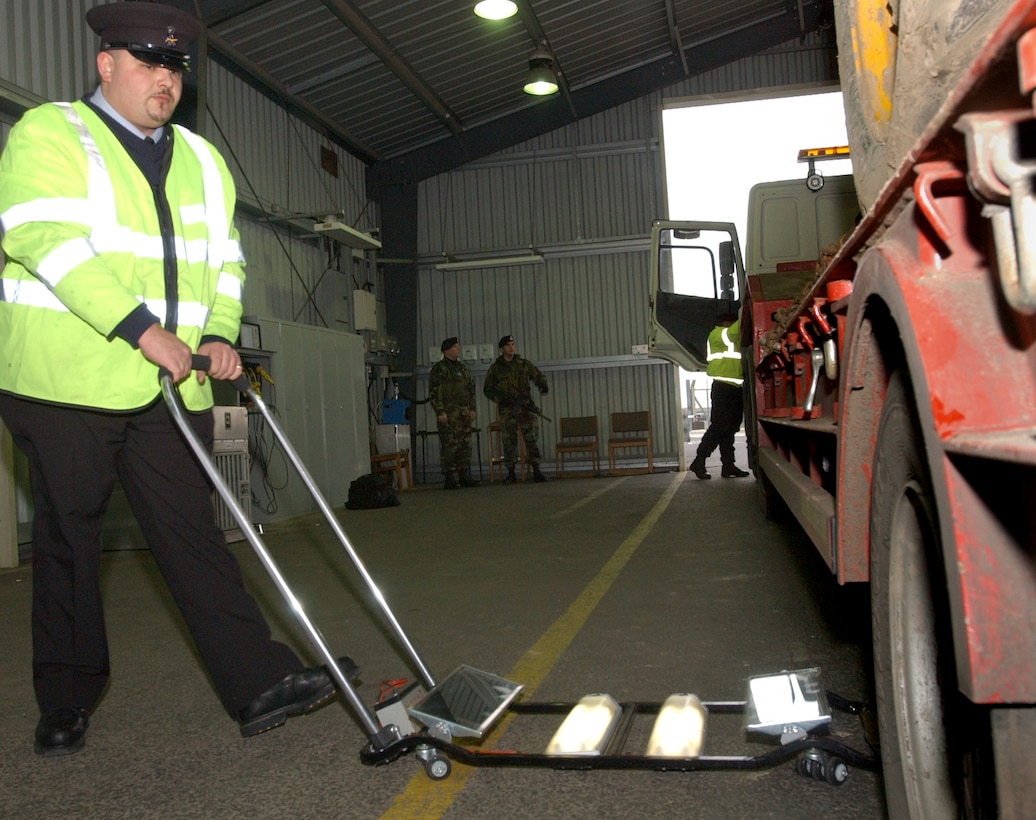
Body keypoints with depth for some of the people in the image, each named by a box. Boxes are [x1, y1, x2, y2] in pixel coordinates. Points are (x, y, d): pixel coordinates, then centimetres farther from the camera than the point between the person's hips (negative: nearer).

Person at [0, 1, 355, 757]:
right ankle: (66, 703, 21)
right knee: (68, 545, 6)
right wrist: (140, 327, -23)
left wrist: (219, 333, -1)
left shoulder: (202, 159, 19)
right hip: (67, 381, -4)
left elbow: (223, 257, 17)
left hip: (172, 386, 4)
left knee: (194, 534, 2)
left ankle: (260, 683, -1)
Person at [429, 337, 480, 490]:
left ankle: (464, 477, 15)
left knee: (465, 445, 8)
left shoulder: (462, 367, 18)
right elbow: (433, 392, -9)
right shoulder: (438, 368, -4)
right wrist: (440, 412, -16)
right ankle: (449, 479, -5)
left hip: (464, 413, 7)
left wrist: (472, 409, 14)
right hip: (448, 414, -7)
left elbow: (471, 389, 22)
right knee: (449, 446, -8)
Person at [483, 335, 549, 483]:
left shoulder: (524, 364, 10)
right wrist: (500, 396, -12)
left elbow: (538, 375, 12)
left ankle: (536, 472, -2)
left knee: (531, 438, -4)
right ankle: (511, 474, 8)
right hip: (507, 410, -1)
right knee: (509, 441, 0)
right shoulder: (495, 368, 6)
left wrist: (544, 385, -10)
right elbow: (487, 389, 6)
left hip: (526, 407, 1)